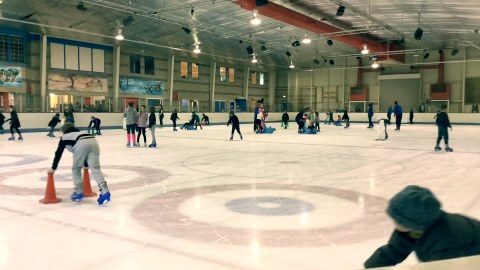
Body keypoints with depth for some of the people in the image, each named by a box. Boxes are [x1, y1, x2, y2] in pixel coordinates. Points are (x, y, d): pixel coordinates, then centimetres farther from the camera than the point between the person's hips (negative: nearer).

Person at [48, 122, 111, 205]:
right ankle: (104, 190, -24)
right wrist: (86, 164, 57)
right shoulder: (80, 132, 44)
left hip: (81, 144, -4)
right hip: (93, 141, 4)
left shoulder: (64, 137, 31)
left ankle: (79, 192, 14)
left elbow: (58, 153, 31)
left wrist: (53, 168, 38)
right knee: (95, 168, -6)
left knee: (76, 168, 17)